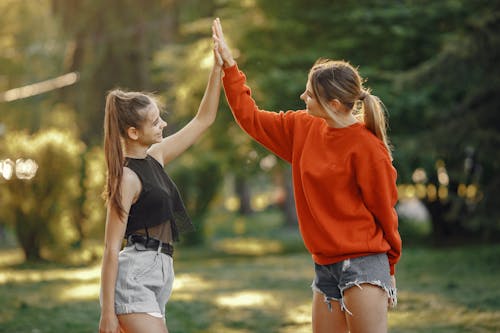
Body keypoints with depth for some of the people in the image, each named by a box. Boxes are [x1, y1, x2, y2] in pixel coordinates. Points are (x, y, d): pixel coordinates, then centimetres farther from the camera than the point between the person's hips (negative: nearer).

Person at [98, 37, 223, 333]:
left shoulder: (156, 156, 11)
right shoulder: (127, 178, -12)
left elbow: (204, 119, 19)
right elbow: (111, 249, -13)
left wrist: (218, 68, 10)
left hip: (157, 276, 9)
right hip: (134, 277, -8)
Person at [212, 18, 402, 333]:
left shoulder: (367, 147, -13)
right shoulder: (302, 127, 6)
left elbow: (384, 209, -6)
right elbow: (250, 117, 17)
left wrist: (390, 265, 2)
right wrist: (230, 66, 13)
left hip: (363, 263, -7)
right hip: (325, 266, 7)